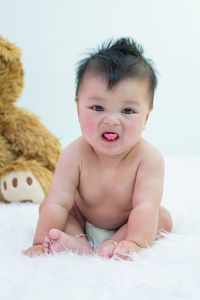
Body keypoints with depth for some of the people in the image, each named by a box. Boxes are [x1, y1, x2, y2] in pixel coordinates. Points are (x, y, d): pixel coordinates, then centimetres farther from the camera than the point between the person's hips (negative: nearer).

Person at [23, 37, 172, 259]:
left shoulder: (148, 157, -32)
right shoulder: (75, 155, -29)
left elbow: (145, 206, -39)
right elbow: (57, 204, -30)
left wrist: (134, 242, -53)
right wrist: (41, 243, -36)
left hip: (127, 221, -1)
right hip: (83, 215, 1)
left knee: (163, 218, -22)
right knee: (46, 206, -12)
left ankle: (109, 245, -31)